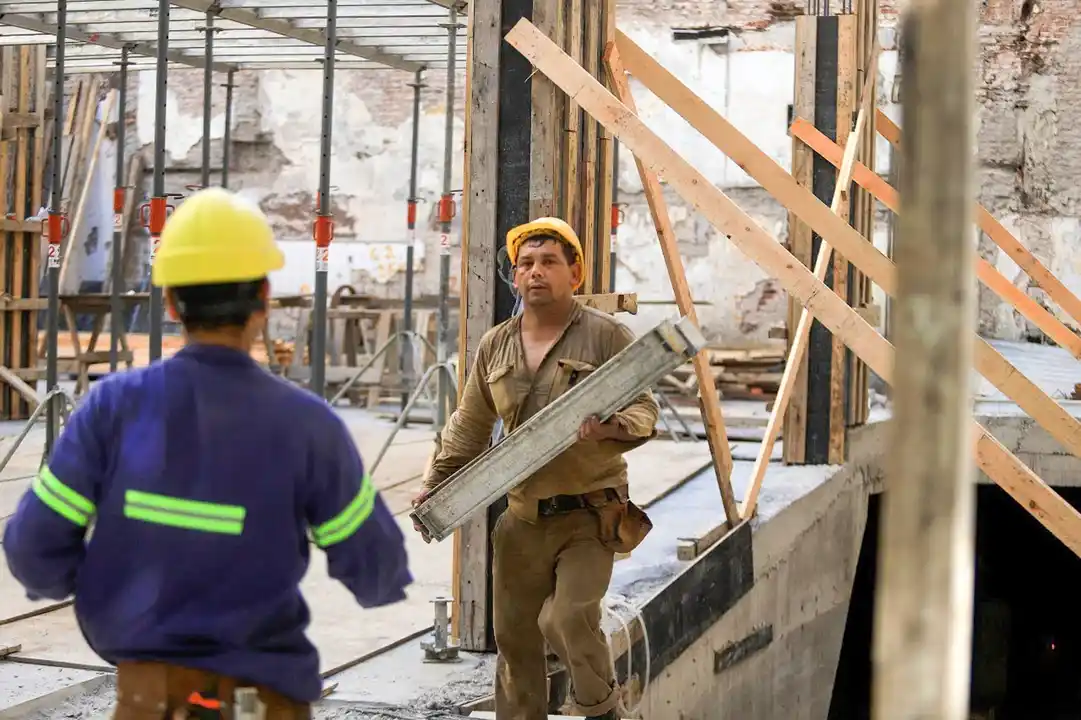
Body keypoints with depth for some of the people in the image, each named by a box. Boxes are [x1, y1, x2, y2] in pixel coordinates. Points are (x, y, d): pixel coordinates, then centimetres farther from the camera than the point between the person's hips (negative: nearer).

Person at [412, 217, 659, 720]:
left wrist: (611, 427, -27)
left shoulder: (607, 336, -3)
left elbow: (644, 409, -6)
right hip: (523, 518, 5)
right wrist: (436, 485, 6)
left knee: (568, 618, -19)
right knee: (515, 635, 8)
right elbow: (468, 427, 16)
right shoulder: (494, 346, 11)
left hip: (590, 515, -4)